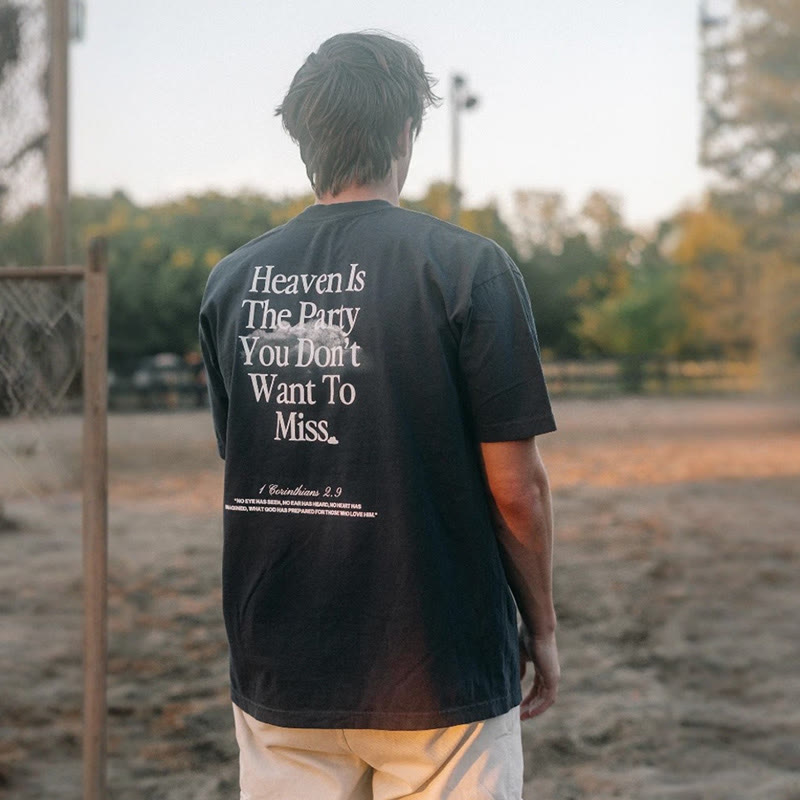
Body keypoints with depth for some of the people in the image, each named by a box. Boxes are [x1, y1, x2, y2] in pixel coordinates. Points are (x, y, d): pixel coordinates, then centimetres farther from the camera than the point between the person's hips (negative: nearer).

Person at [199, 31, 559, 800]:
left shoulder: (231, 281, 4)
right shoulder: (469, 267, -10)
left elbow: (246, 464, 10)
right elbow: (515, 487, -10)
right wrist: (541, 626, 3)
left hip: (275, 676, 4)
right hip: (440, 675, -4)